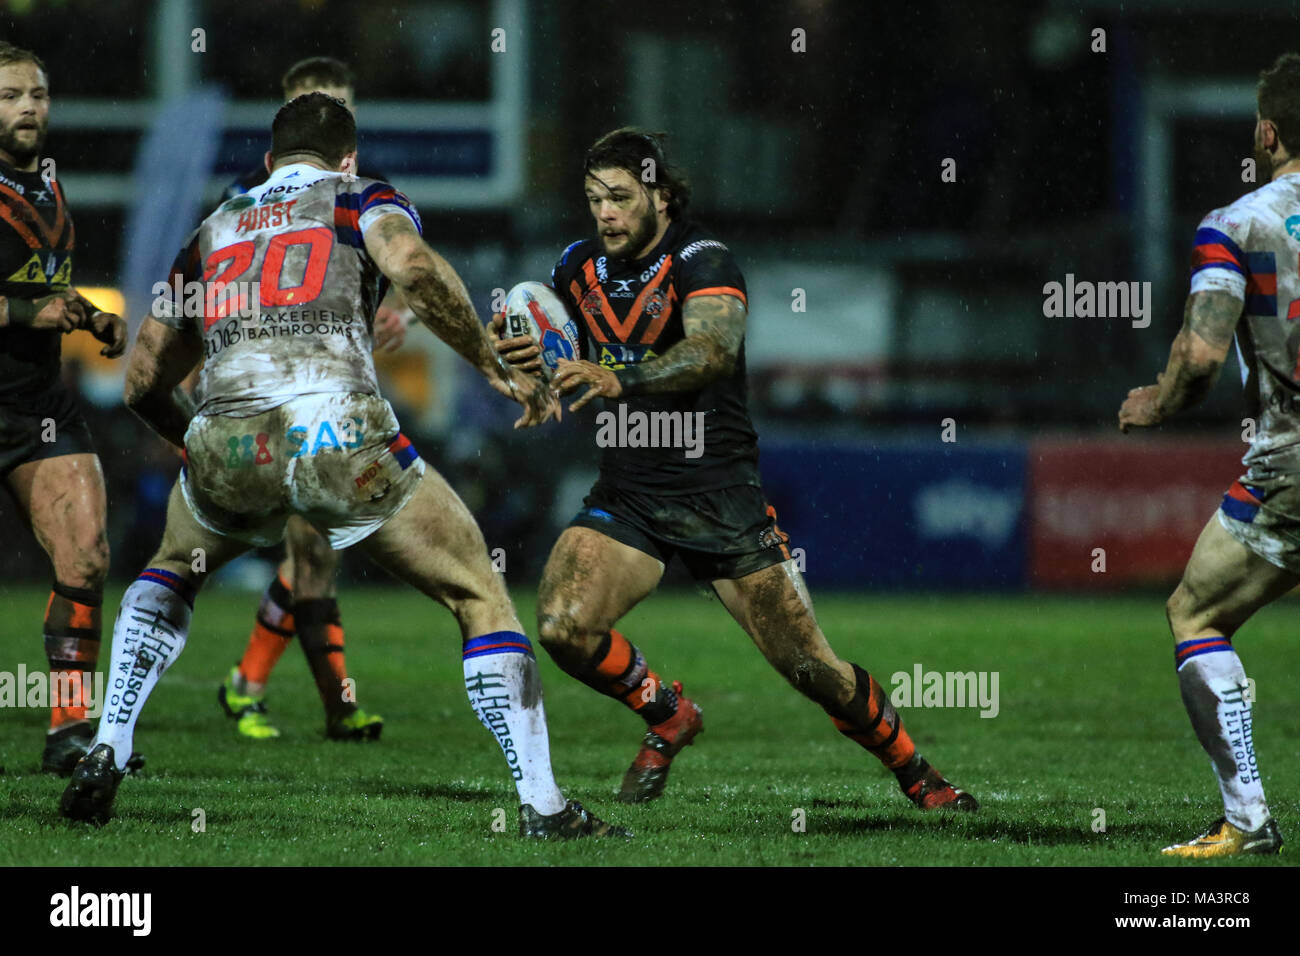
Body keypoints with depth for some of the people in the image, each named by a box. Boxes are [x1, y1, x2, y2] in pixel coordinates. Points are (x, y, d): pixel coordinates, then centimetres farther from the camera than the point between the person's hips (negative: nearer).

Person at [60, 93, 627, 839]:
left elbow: (144, 380, 31)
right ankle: (543, 805, 3)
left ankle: (104, 756, 19)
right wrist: (499, 370, 1)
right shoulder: (358, 199, 18)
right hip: (338, 433, -4)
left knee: (172, 573, 35)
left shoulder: (213, 230, 29)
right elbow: (413, 268, -7)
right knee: (482, 597, 11)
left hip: (225, 443, 4)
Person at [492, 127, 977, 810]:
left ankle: (916, 774, 20)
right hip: (627, 496, 5)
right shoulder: (579, 267, 5)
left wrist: (619, 380, -47)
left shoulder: (701, 260, -14)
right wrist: (522, 352, -4)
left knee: (810, 667, -4)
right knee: (560, 626, -20)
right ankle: (667, 716, 9)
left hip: (719, 492, -4)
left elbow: (713, 349, -33)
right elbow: (563, 362, 20)